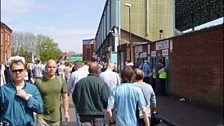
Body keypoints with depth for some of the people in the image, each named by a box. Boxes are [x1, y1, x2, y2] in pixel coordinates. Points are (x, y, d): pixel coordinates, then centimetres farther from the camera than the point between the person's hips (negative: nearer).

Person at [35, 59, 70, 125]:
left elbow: (65, 97, 4)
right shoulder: (39, 82, -5)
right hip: (42, 117, -2)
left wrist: (66, 112, 1)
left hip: (56, 117, 2)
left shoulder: (61, 81, 0)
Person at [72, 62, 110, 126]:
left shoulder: (79, 82, -4)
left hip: (84, 115, 2)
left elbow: (75, 99, 4)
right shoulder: (101, 83, -14)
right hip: (98, 116, -2)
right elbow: (106, 99, -10)